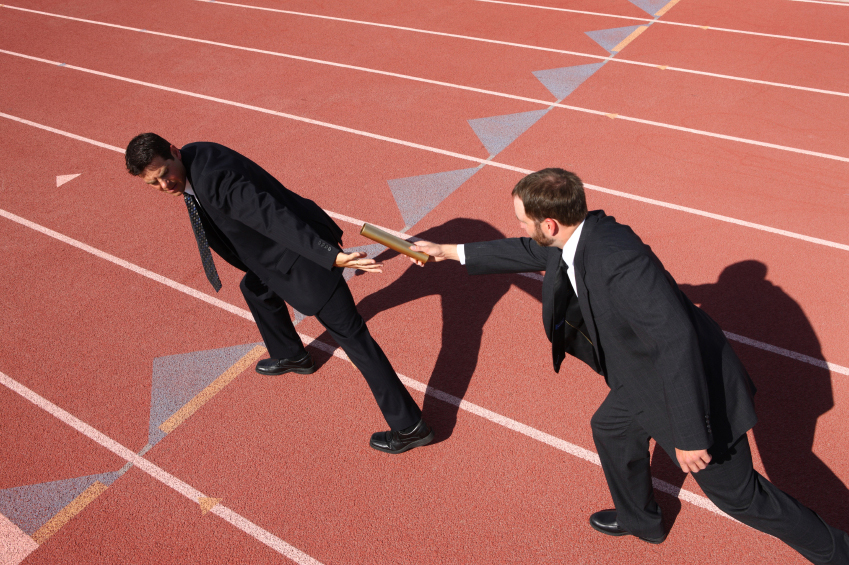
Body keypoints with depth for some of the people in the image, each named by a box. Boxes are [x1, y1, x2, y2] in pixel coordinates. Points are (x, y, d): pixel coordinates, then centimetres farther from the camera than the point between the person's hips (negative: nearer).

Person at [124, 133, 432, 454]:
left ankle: (409, 427, 6)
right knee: (255, 289, 33)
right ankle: (291, 357, 58)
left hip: (306, 251, -10)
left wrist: (330, 256, -43)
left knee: (353, 338, -4)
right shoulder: (193, 158, 3)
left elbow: (273, 216, -37)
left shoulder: (212, 177, -28)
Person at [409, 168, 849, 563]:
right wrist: (451, 251, 19)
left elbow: (676, 340, -36)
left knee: (737, 494, 8)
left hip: (692, 383, -9)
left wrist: (689, 435, -29)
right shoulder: (574, 236, -8)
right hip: (649, 375, 9)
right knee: (610, 429, 27)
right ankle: (639, 520, 53)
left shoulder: (619, 260, -37)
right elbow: (528, 252, 12)